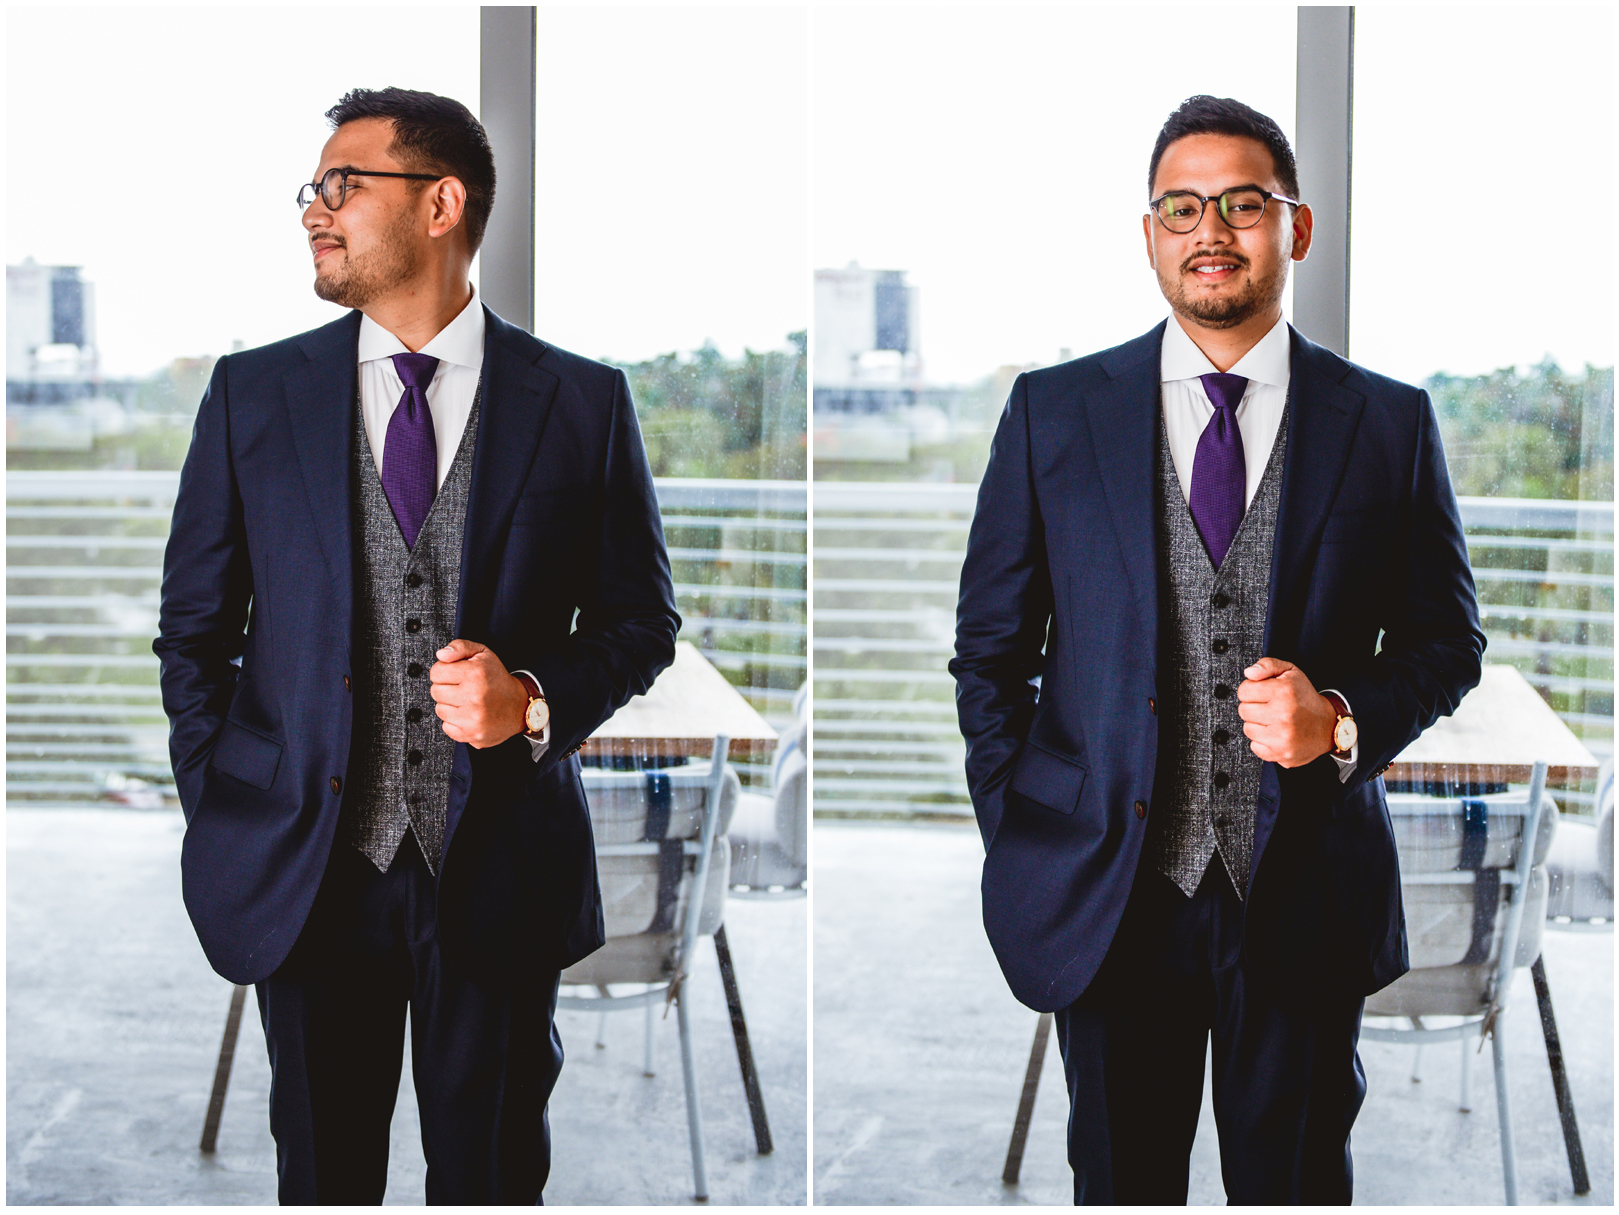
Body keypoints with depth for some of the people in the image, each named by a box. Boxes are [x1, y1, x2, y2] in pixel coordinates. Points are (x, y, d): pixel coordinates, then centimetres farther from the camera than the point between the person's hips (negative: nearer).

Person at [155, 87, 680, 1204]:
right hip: (307, 869, 1)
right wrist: (217, 814, 2)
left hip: (500, 873, -1)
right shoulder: (253, 393, 4)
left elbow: (643, 620, 6)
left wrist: (536, 700, -13)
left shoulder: (581, 402, 0)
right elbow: (193, 626, 9)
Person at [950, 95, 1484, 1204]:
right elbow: (991, 644, 7)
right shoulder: (1053, 412, 3)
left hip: (1306, 902, 0)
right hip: (1104, 896, 0)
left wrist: (1345, 720, -12)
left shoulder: (1390, 424, 2)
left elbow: (1448, 640, 8)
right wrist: (1014, 841, 1)